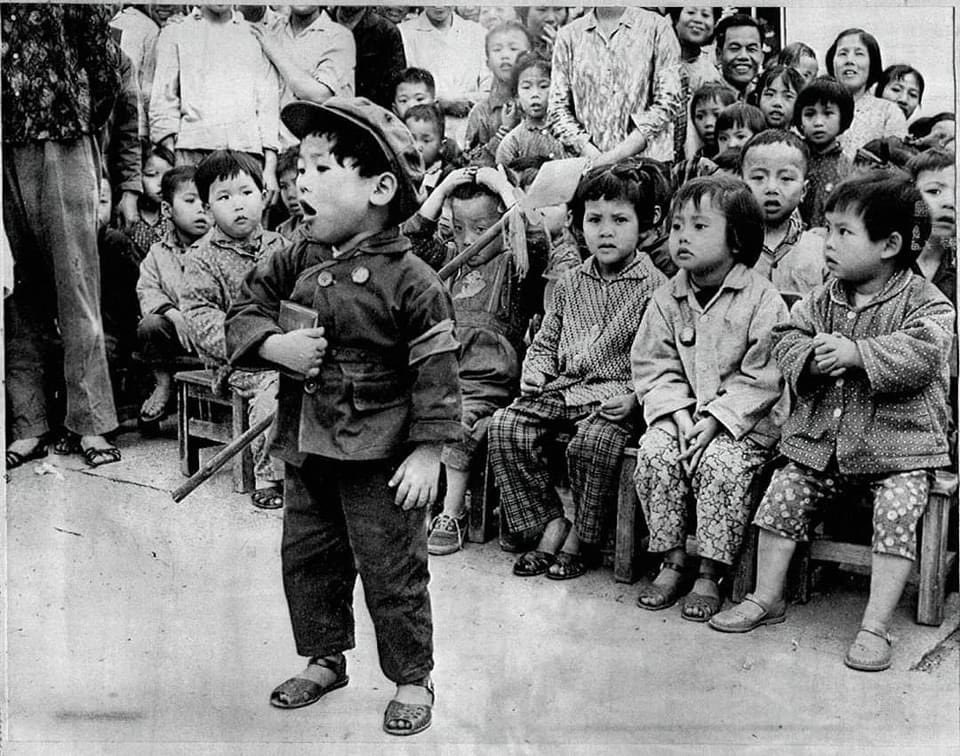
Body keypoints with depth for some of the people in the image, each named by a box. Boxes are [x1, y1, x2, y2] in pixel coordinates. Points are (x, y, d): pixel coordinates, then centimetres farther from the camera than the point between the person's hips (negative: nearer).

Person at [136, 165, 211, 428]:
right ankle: (163, 382, -1)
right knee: (149, 325, -28)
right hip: (178, 330, 2)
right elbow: (147, 291, -1)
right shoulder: (158, 253, 9)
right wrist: (173, 314, -21)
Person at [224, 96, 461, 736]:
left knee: (392, 571, 5)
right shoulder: (298, 262, 3)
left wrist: (428, 452, -16)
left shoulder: (410, 280, -15)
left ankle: (412, 679, 23)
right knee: (305, 558, 18)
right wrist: (274, 345, -13)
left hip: (380, 456, -6)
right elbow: (246, 310, 9)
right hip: (307, 446, 7)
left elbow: (436, 372, -14)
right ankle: (324, 660, 39)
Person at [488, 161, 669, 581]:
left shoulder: (654, 286, -4)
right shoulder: (570, 284, 14)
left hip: (618, 393, -5)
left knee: (592, 441, -34)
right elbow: (546, 340, 22)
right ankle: (551, 525, -6)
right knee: (505, 427, -15)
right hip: (564, 388, 6)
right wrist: (536, 370, 2)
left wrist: (635, 397, -20)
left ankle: (581, 538, -8)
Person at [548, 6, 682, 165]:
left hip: (648, 159, -1)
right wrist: (593, 156, -9)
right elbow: (557, 107, 7)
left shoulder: (656, 27, 5)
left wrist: (616, 155, -12)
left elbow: (667, 102, -3)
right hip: (588, 164, 1)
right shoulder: (569, 35, 11)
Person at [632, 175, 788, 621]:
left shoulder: (762, 300, -9)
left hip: (745, 420, -4)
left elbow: (761, 379, -11)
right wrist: (676, 411, -13)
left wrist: (717, 417, -19)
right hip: (681, 412, 4)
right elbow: (653, 366, 4)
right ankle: (672, 562, -7)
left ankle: (710, 575, -13)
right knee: (653, 453, -22)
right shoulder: (667, 299, 5)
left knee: (720, 464, -29)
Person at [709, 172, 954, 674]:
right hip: (821, 443, 5)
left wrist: (856, 354, -28)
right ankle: (767, 598, 13)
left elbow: (920, 355, -24)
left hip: (899, 448, -4)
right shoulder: (823, 300, 8)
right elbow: (786, 339, 5)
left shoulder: (926, 303, -8)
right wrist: (811, 356, -16)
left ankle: (875, 627, -13)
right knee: (782, 497, -4)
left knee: (897, 513, -23)